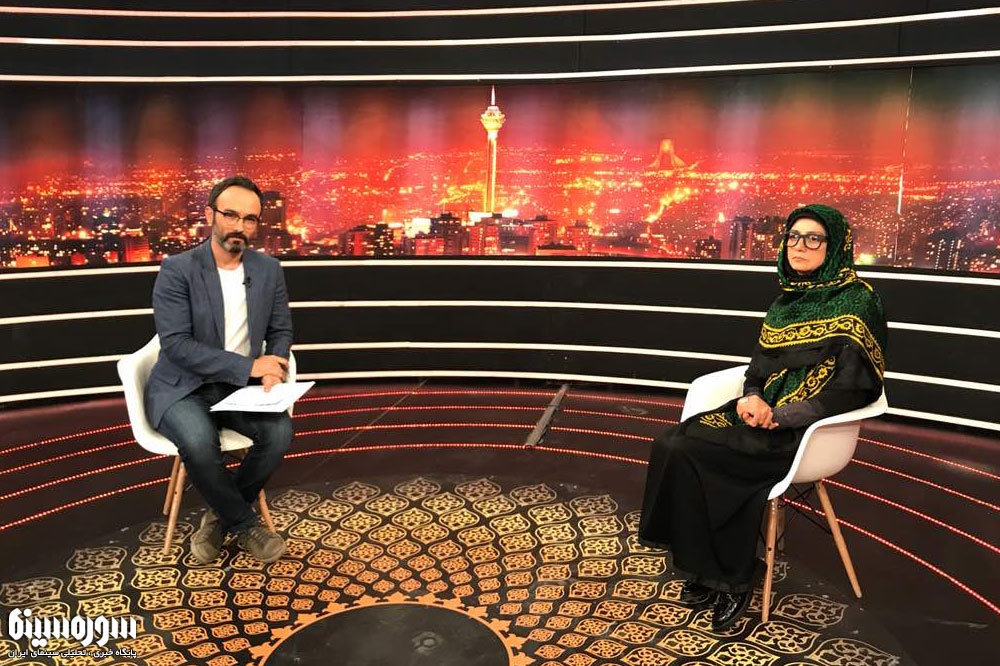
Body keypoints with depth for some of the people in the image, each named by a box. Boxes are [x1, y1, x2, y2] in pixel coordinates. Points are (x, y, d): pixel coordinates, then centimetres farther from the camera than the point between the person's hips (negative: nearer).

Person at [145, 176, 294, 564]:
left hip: (240, 387, 4)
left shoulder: (269, 269, 2)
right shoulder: (177, 270, -12)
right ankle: (244, 524, -7)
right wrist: (248, 366, -23)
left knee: (280, 430, -24)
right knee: (199, 442, -34)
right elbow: (176, 344, -18)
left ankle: (221, 515, 0)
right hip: (183, 387, -4)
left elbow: (280, 331, 10)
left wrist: (272, 370, -12)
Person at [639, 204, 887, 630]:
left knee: (687, 452, -21)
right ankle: (712, 571, -4)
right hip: (763, 414, 7)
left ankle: (728, 575, -1)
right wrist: (751, 398, -7)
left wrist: (777, 417, -19)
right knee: (672, 443, -15)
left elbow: (849, 389, -15)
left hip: (809, 430, -7)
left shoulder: (856, 302, -9)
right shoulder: (788, 298, 13)